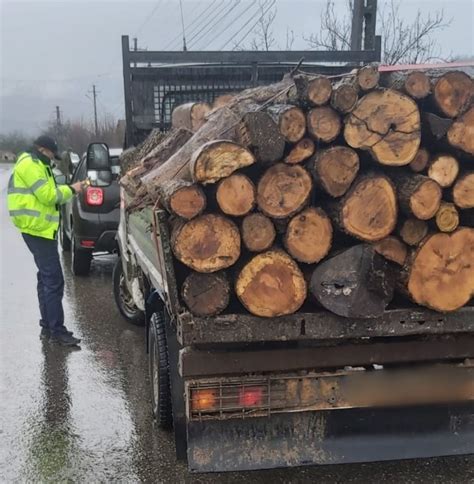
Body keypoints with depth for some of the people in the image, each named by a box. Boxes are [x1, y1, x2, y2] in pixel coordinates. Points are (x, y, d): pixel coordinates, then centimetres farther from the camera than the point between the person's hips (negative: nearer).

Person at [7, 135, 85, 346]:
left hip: (40, 228, 11)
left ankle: (47, 326, 23)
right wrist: (71, 189, -6)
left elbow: (45, 194, 18)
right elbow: (48, 196, -18)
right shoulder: (30, 165, -13)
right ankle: (57, 331, -8)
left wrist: (68, 190, 6)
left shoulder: (34, 164, 20)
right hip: (38, 228, -11)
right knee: (54, 280, -11)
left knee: (46, 278, 16)